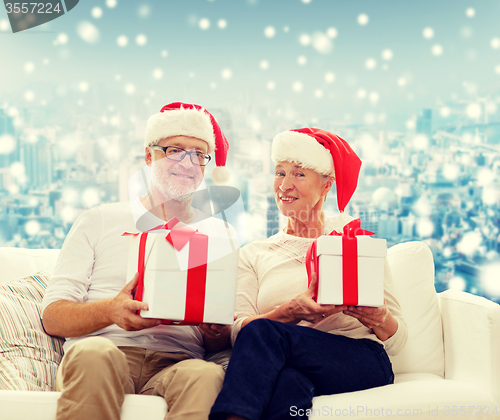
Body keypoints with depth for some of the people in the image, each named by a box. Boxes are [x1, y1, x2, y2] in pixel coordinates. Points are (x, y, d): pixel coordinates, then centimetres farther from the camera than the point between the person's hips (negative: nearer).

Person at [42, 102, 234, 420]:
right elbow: (53, 316, 6)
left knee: (207, 376, -36)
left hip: (176, 364, 0)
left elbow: (219, 345, 17)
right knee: (94, 353, -36)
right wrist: (110, 311, -16)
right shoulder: (99, 221, 15)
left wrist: (217, 330, -9)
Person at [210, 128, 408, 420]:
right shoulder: (254, 254, 20)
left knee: (262, 331, -30)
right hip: (286, 366, 1)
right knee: (289, 383, -39)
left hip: (363, 363, 0)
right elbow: (237, 331, 3)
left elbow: (397, 340, 10)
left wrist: (378, 318, -14)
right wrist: (291, 311, -16)